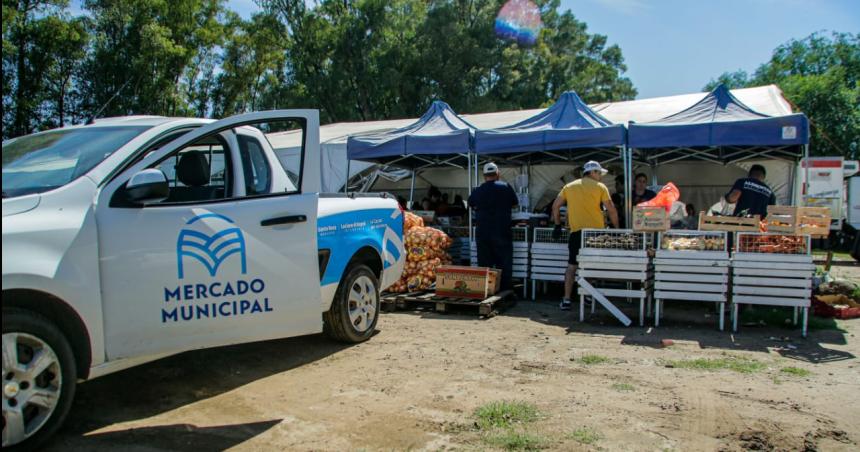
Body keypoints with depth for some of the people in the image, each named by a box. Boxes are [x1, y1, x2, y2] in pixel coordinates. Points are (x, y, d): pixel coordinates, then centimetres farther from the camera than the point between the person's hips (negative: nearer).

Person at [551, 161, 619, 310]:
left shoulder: (569, 187, 11)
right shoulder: (600, 187, 3)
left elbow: (555, 206, 10)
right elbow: (611, 210, -2)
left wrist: (558, 225, 17)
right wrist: (616, 228, 8)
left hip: (576, 232, 2)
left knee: (572, 266, 3)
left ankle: (566, 300, 0)